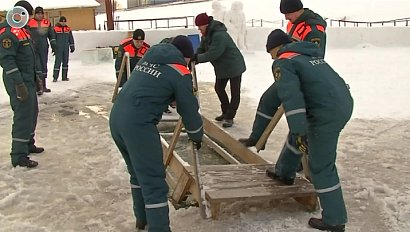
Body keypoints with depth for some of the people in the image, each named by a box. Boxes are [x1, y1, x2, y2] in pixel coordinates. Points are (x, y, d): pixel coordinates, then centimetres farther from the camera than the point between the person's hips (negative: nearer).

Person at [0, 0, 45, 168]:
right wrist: (19, 84, -25)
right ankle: (19, 156, -3)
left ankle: (28, 144, 34)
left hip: (29, 81, 10)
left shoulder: (22, 30, 14)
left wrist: (34, 76, 22)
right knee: (23, 116, -9)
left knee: (32, 113, 19)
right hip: (19, 83, -10)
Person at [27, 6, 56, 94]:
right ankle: (38, 87, -7)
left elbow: (51, 35, 15)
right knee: (37, 67, -11)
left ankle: (43, 86, 25)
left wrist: (53, 46, 12)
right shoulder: (30, 23, -6)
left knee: (44, 67, 13)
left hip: (44, 49, 5)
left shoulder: (47, 23, 6)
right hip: (33, 49, -4)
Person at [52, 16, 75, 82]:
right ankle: (55, 77, -5)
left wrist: (72, 47, 14)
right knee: (57, 62, -8)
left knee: (65, 62, 8)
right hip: (58, 48, -4)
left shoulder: (68, 29, 9)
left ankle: (64, 77, 16)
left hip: (66, 48, 5)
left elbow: (71, 39, 15)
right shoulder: (55, 28, -4)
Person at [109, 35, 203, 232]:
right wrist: (197, 136, 23)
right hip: (138, 124, -8)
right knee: (154, 182, -3)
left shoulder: (147, 58, 20)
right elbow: (189, 110, 6)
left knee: (138, 173, 24)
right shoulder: (180, 72, 0)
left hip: (116, 117, 8)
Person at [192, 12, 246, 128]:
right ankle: (226, 112, 30)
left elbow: (213, 54, -34)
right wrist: (194, 58, -17)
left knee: (235, 92, -2)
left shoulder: (219, 35, -30)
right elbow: (201, 49, 2)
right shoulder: (206, 35, 1)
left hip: (234, 66, -10)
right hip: (221, 67, 10)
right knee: (219, 88, 16)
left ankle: (229, 117, 3)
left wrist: (197, 58, -29)